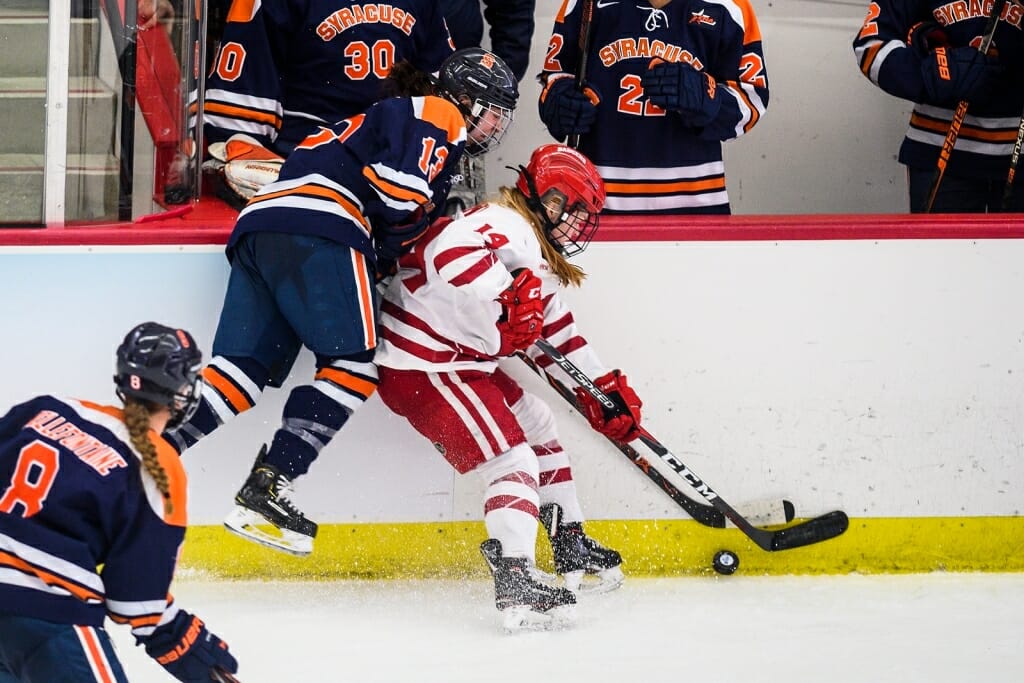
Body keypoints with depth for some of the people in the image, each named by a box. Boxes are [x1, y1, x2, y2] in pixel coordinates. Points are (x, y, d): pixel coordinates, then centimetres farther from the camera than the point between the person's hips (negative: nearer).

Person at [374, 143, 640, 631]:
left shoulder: (540, 259, 19)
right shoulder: (506, 226, -17)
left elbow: (556, 330, 26)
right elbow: (450, 250, -38)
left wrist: (604, 388, 23)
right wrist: (509, 297, -42)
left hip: (464, 361, 12)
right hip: (422, 366, -12)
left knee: (535, 425, 25)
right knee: (510, 458, -18)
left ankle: (571, 549, 37)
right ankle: (514, 583, -32)